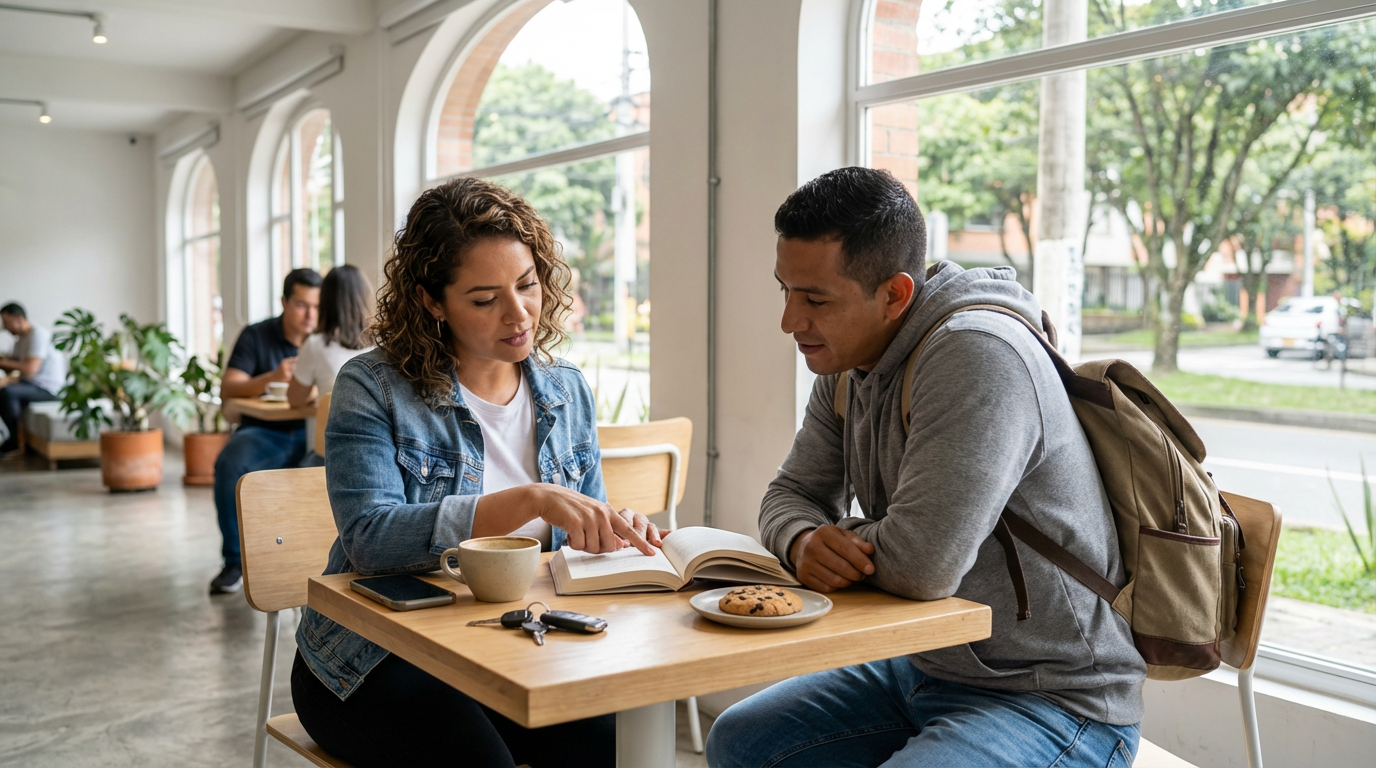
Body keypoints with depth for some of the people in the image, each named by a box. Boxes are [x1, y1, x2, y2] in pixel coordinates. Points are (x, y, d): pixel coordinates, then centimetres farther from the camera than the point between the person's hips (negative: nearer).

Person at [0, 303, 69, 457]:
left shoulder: (38, 334, -13)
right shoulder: (21, 339, 15)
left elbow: (30, 369, -23)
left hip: (48, 389, -9)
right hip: (31, 385, 10)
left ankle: (16, 439, -15)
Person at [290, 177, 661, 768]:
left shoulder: (567, 392, 6)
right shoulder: (373, 388, -9)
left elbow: (577, 541, 12)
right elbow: (370, 537, -25)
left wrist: (614, 532, -13)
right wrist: (529, 499, -33)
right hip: (378, 660, -3)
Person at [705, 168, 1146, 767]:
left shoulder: (979, 356, -27)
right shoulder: (849, 361, 3)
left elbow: (922, 565, -34)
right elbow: (791, 493, 10)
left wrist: (838, 539, -12)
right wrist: (804, 541, -15)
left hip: (1052, 701, -9)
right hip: (925, 667, 9)